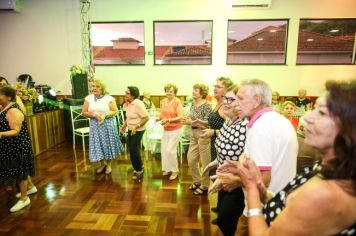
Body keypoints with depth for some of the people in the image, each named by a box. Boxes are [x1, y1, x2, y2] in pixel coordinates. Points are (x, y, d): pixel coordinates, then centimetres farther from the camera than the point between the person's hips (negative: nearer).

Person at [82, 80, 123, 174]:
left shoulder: (109, 98, -7)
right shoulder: (89, 98, 0)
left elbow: (115, 111, -7)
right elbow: (84, 112, 0)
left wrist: (105, 115, -22)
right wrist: (95, 115, -17)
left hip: (108, 124, -2)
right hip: (95, 125, 2)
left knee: (108, 144, 6)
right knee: (98, 145, 9)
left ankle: (109, 165, 26)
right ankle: (102, 164, 31)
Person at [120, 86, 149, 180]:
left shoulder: (138, 104, -21)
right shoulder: (129, 103, 4)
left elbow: (146, 118, -22)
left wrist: (136, 127, -24)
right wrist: (124, 125, 5)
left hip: (138, 131, -8)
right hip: (130, 130, 8)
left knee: (134, 150, -3)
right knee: (132, 150, 14)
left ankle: (139, 170, 17)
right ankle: (138, 167, 33)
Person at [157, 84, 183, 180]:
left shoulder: (177, 102, -16)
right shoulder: (163, 101, 3)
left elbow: (180, 117, -19)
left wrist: (168, 120, -29)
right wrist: (159, 118, -6)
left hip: (175, 129, -6)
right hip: (165, 129, 6)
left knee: (170, 150, -7)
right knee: (163, 149, 9)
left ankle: (175, 170, 13)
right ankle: (167, 168, 29)